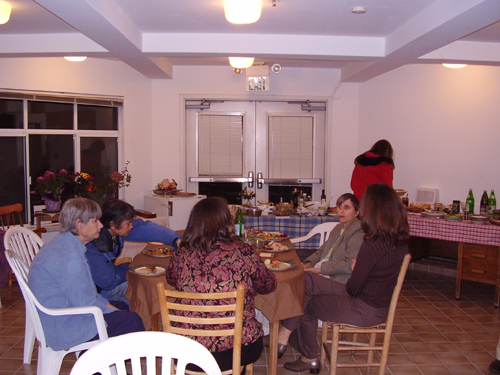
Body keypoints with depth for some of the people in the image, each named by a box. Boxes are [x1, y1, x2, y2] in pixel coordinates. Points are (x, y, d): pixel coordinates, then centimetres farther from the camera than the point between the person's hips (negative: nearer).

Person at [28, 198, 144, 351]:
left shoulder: (62, 243, 6)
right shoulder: (69, 256, -27)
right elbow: (85, 304, -24)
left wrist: (107, 305, 6)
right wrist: (111, 309, -7)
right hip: (61, 330, -11)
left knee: (121, 306, 19)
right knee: (132, 321, -12)